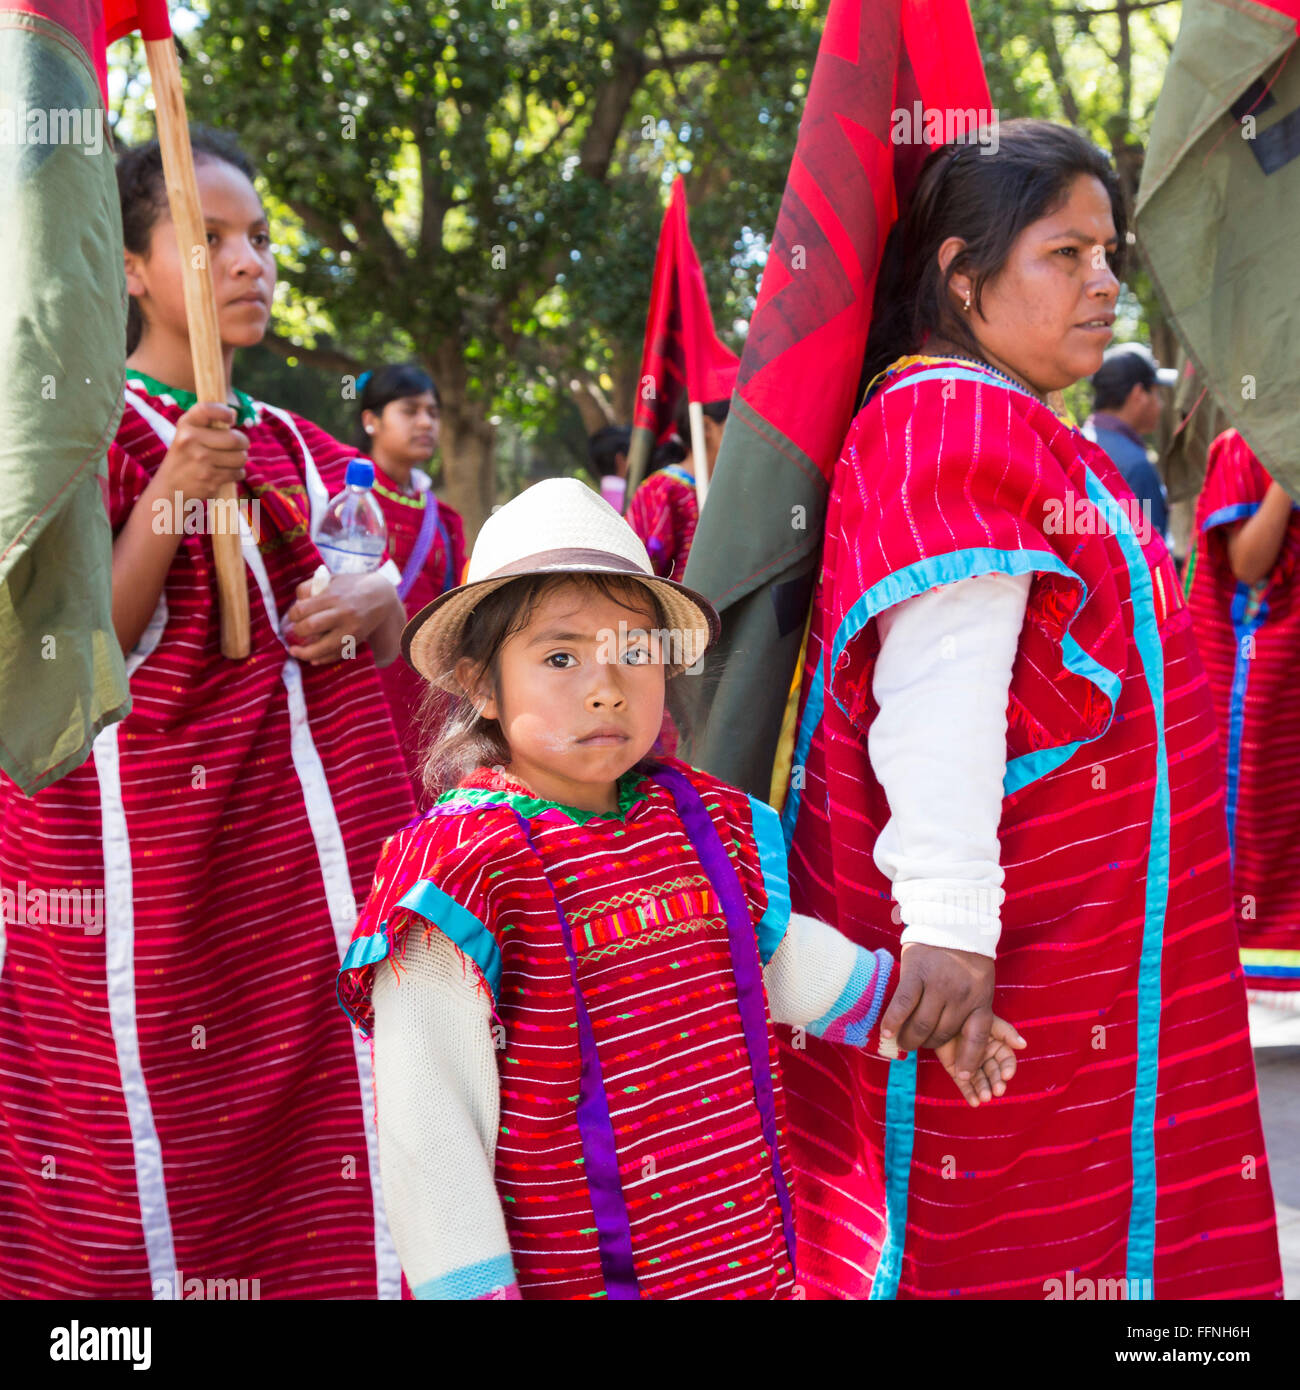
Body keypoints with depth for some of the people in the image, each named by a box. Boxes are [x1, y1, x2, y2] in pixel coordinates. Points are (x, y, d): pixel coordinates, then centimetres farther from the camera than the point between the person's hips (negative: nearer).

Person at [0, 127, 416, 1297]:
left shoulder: (306, 452, 16)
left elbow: (388, 638, 21)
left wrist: (374, 604, -2)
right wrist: (168, 500, -19)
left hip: (325, 832, 5)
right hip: (165, 845, -5)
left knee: (344, 1123, 5)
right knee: (176, 1137, -1)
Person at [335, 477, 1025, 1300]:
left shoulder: (712, 826, 3)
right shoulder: (460, 872, -16)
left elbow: (774, 948, 23)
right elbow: (430, 1136, -16)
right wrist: (474, 1286, -19)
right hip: (563, 1271, -5)